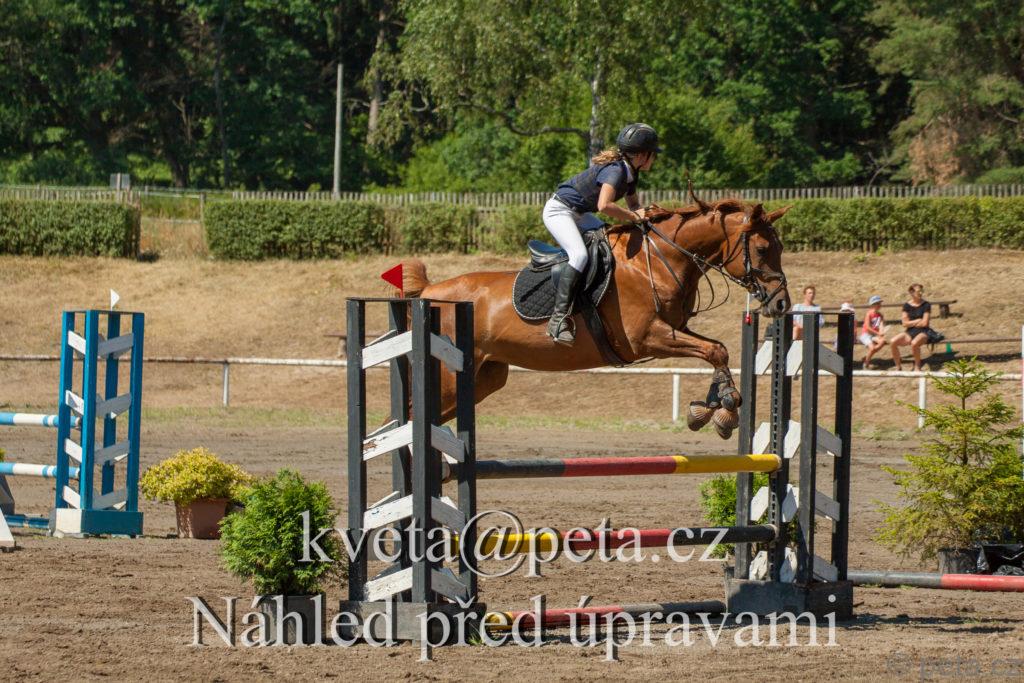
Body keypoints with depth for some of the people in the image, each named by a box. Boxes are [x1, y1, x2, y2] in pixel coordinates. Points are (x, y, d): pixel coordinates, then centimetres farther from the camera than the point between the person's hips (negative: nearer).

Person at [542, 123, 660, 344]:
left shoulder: (630, 173, 5)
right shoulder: (615, 170, -26)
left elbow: (633, 204, 19)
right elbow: (604, 205, -41)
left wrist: (645, 213, -4)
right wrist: (634, 216, -27)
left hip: (579, 214, 11)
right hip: (559, 211, -11)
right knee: (580, 255, -29)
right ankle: (559, 318, -34)